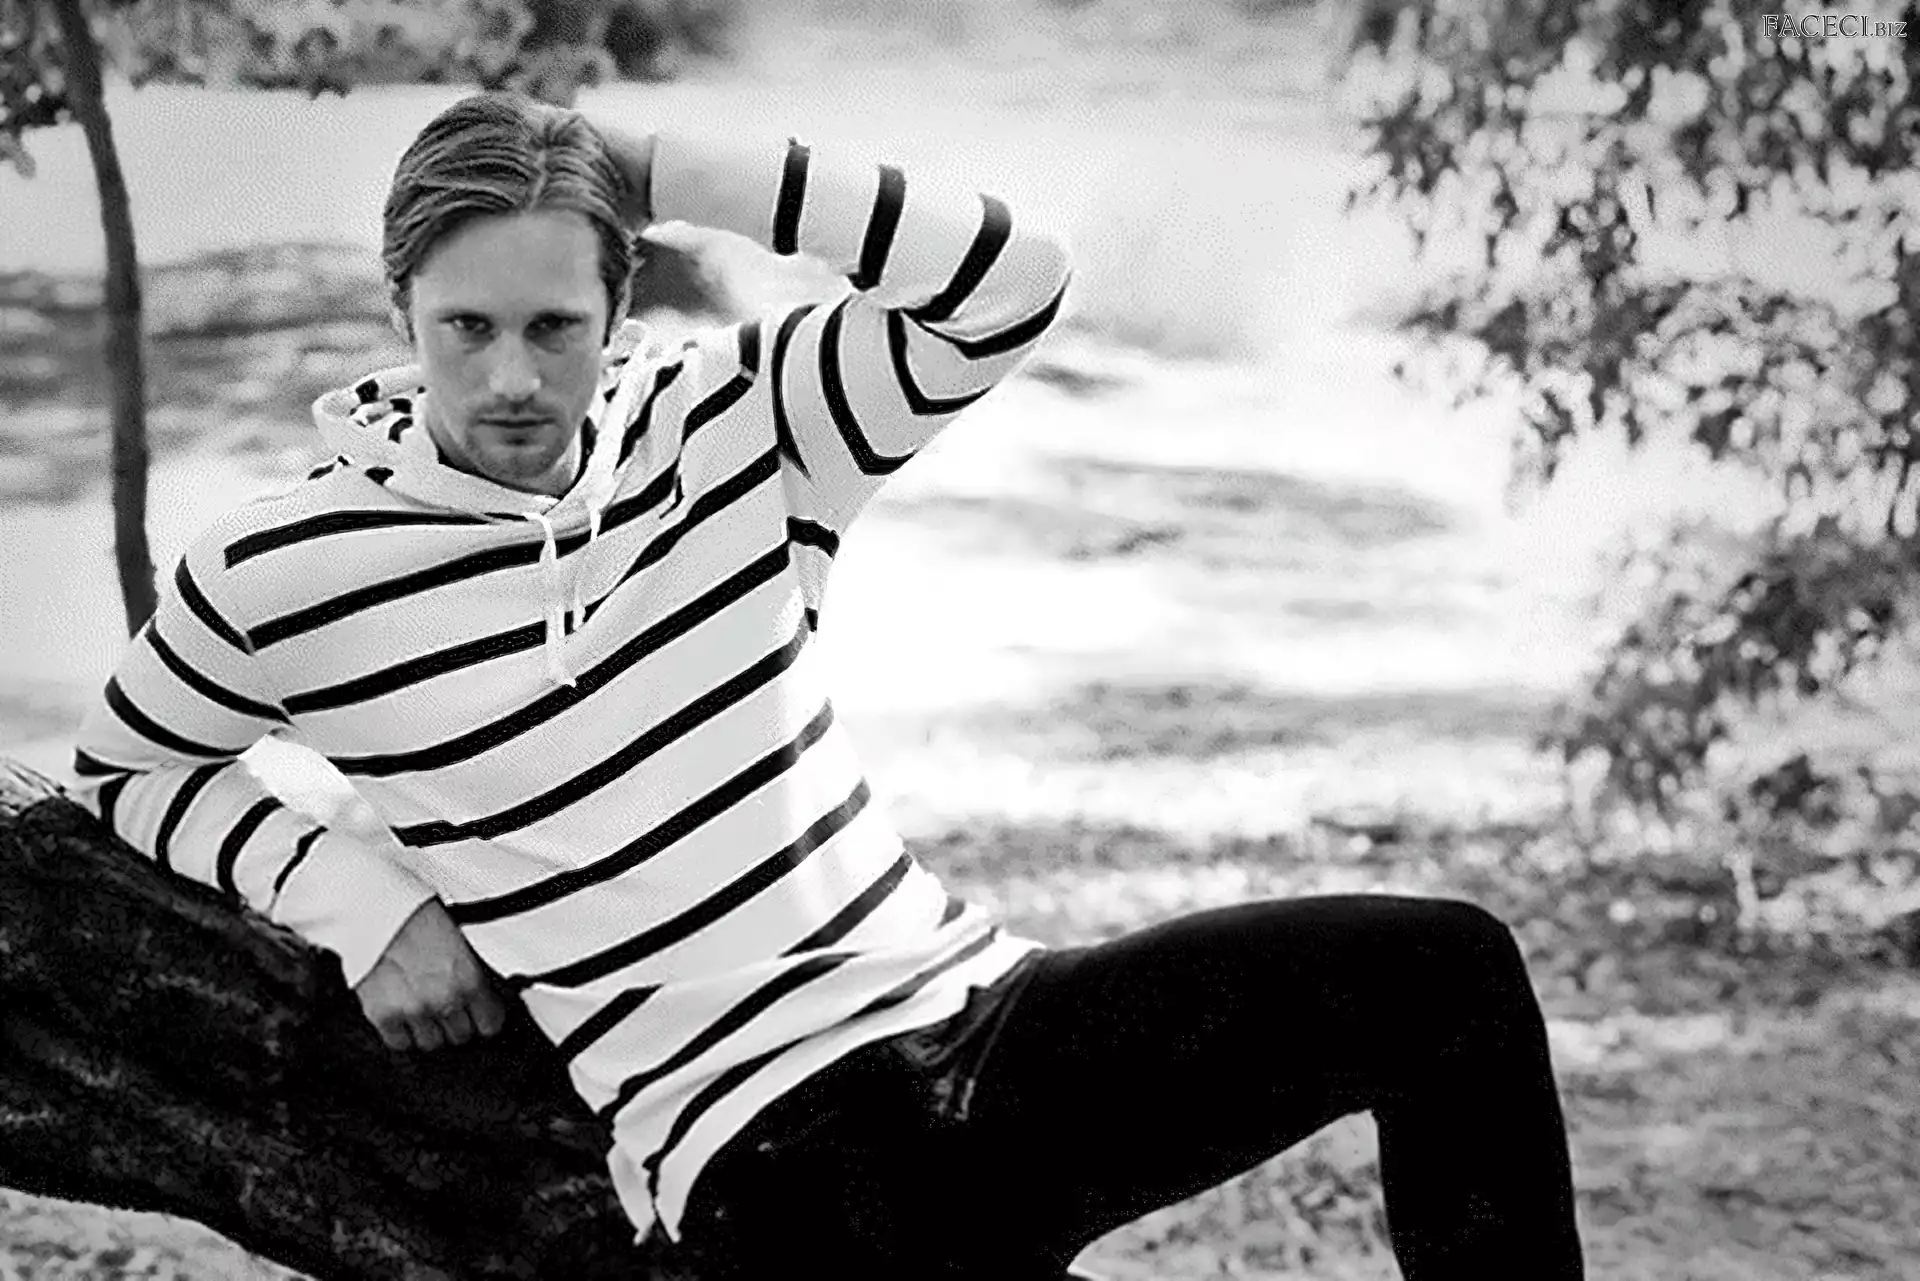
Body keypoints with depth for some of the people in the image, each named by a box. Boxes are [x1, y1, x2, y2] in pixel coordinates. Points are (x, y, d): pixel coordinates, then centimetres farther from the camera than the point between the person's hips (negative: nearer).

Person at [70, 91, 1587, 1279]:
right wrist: (356, 895, -3)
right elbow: (126, 767, 15)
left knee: (1445, 970, -11)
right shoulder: (281, 573, -1)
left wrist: (649, 165, -7)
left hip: (973, 996, 5)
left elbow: (1008, 284, -5)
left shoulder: (722, 419, 6)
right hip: (764, 1140, -5)